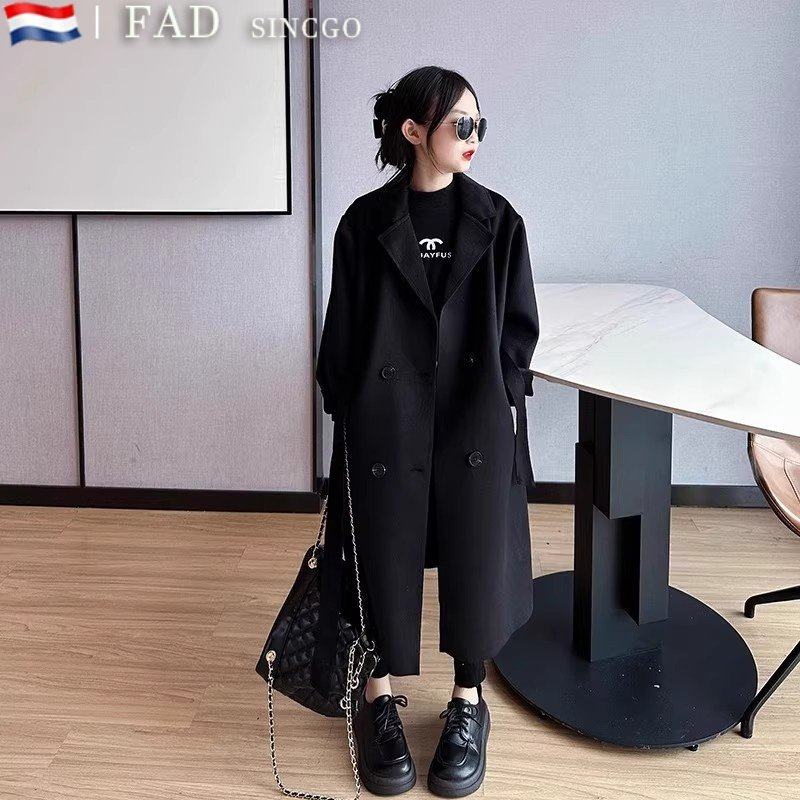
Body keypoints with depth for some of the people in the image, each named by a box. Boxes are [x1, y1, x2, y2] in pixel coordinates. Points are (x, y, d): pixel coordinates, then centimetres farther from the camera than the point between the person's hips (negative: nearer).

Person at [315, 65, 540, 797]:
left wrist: (506, 398, -1)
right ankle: (381, 699, 26)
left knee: (477, 559, 6)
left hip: (477, 417, 1)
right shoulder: (366, 222, -2)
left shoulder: (496, 219, 2)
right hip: (388, 418, -1)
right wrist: (343, 409, 1)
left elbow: (520, 322, 6)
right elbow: (343, 326, 2)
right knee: (386, 557, 7)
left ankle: (468, 703, 27)